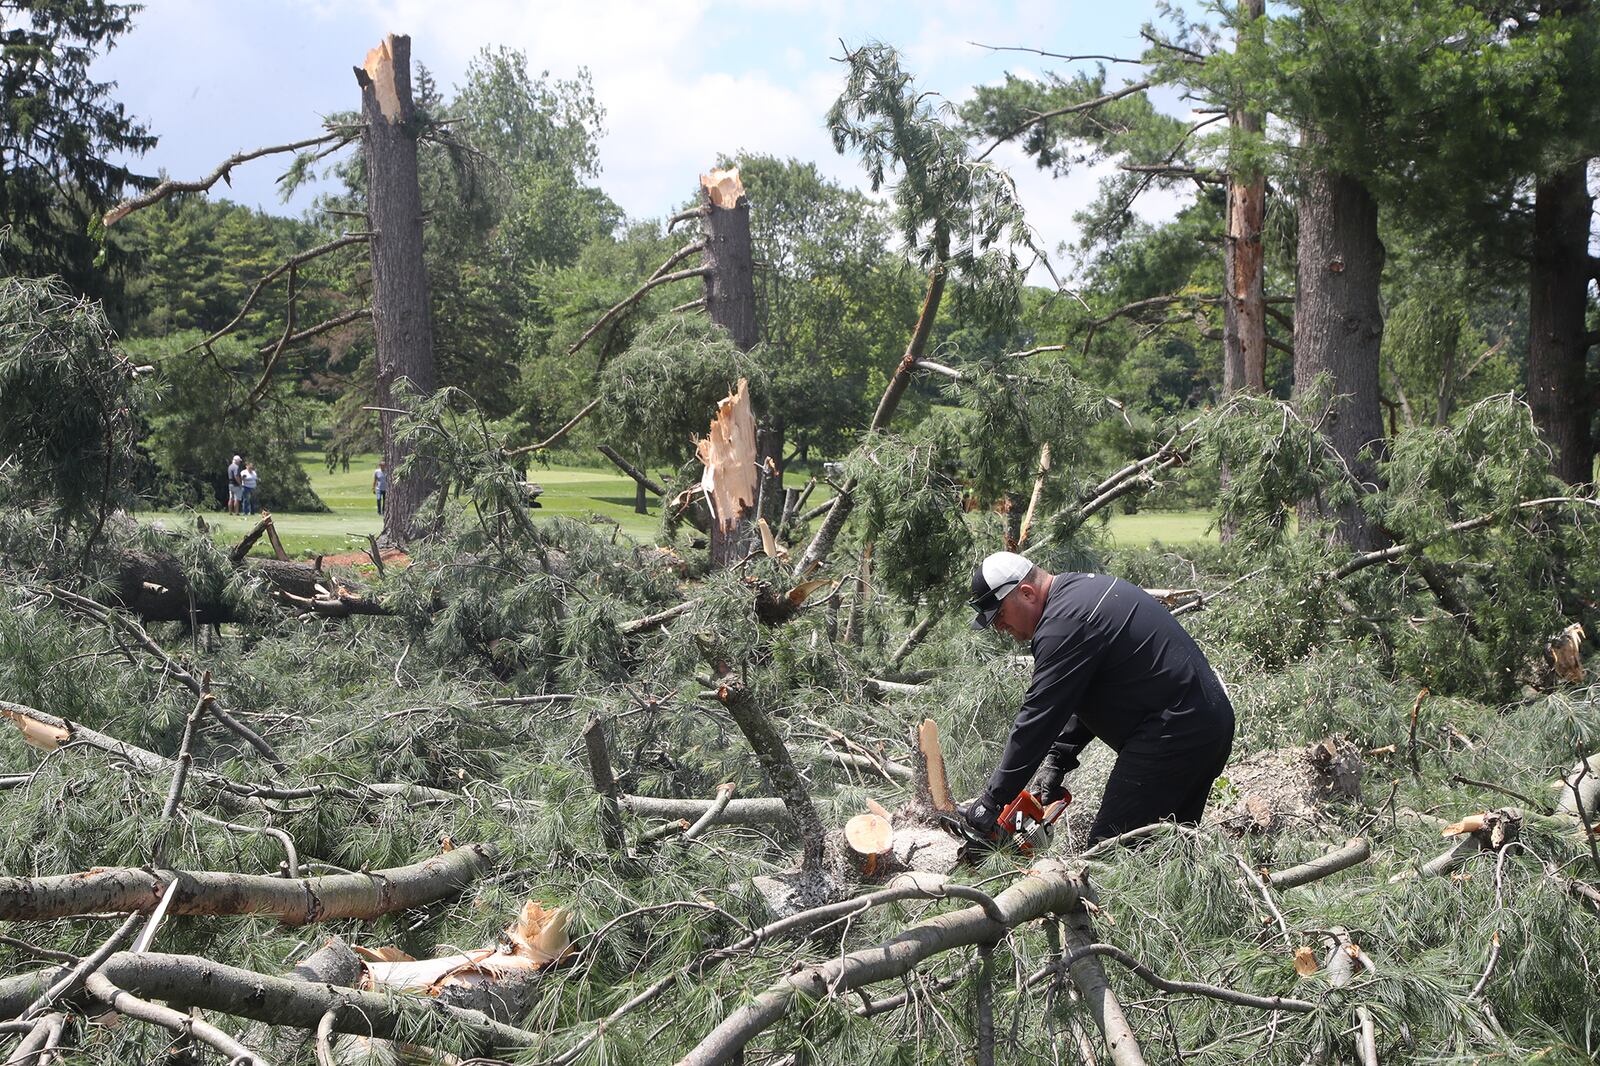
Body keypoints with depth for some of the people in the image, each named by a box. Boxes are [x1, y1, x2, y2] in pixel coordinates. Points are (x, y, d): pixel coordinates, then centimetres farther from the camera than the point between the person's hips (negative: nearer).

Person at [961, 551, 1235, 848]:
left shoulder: (1064, 623, -18)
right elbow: (1081, 693, 19)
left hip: (1172, 732, -11)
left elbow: (1037, 720, -19)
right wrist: (1057, 758, 11)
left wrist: (991, 802, -14)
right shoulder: (1083, 587, 15)